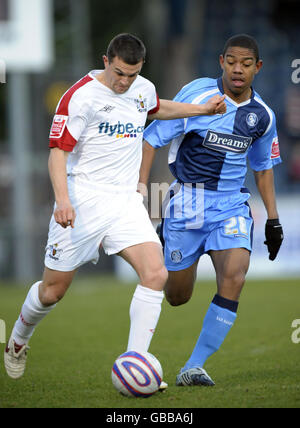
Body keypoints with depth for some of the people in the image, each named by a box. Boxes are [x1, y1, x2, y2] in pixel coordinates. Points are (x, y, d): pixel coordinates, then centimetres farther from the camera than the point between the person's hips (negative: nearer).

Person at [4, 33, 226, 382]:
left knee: (155, 273, -17)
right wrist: (63, 199, -29)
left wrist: (203, 109, 29)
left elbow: (159, 109, 34)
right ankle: (17, 342, 35)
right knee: (52, 291, 4)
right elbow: (58, 151, -16)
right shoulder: (81, 96, -13)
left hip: (126, 202, 5)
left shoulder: (143, 90, 8)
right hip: (83, 203, -5)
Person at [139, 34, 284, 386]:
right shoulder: (197, 95, -10)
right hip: (186, 202, -2)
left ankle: (193, 367, -13)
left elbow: (263, 165, 20)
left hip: (232, 205, 2)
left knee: (234, 279, -22)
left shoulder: (262, 116, 3)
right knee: (177, 297, 5)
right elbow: (153, 138, -6)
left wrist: (273, 218, 17)